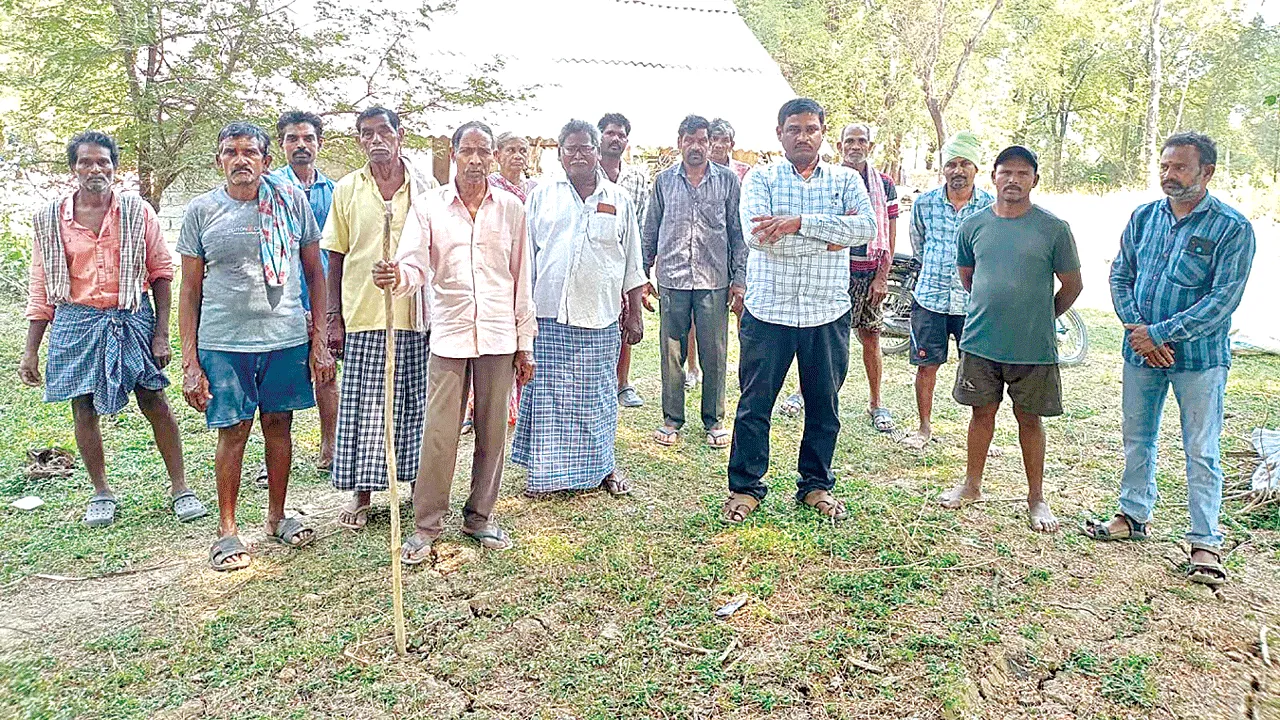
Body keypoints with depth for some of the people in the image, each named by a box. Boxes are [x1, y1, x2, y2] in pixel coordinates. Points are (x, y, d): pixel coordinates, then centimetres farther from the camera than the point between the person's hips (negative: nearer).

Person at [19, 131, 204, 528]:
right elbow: (41, 290, 8)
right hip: (76, 322, 2)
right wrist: (30, 351, 6)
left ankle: (180, 487, 11)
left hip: (132, 318, -2)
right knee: (84, 409, 7)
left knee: (155, 403, 0)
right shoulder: (50, 219, 4)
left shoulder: (138, 211, 0)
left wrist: (162, 332, -3)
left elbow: (162, 272, 2)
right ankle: (101, 492, 23)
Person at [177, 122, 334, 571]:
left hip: (287, 336, 1)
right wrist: (190, 362, -2)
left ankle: (276, 516, 27)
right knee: (233, 430, 3)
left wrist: (319, 342, 2)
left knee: (278, 424, 10)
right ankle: (227, 529, 19)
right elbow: (190, 290, 3)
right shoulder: (201, 211, 2)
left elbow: (315, 274, 7)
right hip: (223, 342, -1)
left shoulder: (292, 201, 3)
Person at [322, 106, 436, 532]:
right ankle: (361, 493, 15)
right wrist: (334, 318, 2)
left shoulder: (425, 189, 5)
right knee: (364, 407, 4)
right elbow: (336, 258, 8)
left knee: (415, 403, 8)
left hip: (416, 315, 0)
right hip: (363, 315, 0)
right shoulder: (347, 189, 6)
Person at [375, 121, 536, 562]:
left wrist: (525, 343, 8)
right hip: (449, 333, -2)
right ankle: (425, 526, 14)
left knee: (492, 432, 9)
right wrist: (399, 277, -36)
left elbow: (521, 278, 9)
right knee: (439, 435, -1)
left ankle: (479, 517, 26)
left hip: (499, 335, 2)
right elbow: (414, 262, -10)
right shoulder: (430, 206, 1)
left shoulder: (511, 207, 6)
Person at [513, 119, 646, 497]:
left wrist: (634, 313, 9)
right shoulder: (543, 195, 8)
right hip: (549, 313, 0)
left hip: (599, 317, 0)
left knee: (598, 395, 7)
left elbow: (632, 263, 11)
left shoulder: (620, 200, 10)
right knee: (545, 393, 2)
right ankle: (542, 469, 13)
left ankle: (602, 465, 22)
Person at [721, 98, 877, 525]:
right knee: (754, 404, 5)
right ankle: (746, 486, 21)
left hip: (827, 314, 2)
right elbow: (759, 236, -15)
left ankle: (816, 485, 29)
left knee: (824, 405, 12)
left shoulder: (846, 180, 7)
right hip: (768, 310, -2)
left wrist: (799, 222, -20)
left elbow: (866, 227, -12)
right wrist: (831, 235, -12)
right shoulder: (760, 179, 2)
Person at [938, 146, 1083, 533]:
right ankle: (972, 485, 28)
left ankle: (1036, 498, 20)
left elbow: (1072, 285, 3)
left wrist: (1039, 319, 10)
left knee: (1029, 419, 8)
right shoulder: (974, 225, 3)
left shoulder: (1053, 228, -6)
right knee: (983, 411, 13)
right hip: (980, 342, 2)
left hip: (1034, 348, -2)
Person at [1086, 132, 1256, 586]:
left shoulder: (1232, 228, -11)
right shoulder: (1144, 217, 4)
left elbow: (1223, 299, -17)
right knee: (1137, 439, 16)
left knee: (1201, 453, 2)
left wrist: (1158, 333, -19)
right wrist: (1138, 329, -10)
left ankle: (1206, 543, 12)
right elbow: (1120, 275, 5)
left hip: (1199, 358, -5)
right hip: (1141, 351, 5)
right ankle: (1134, 516, 32)